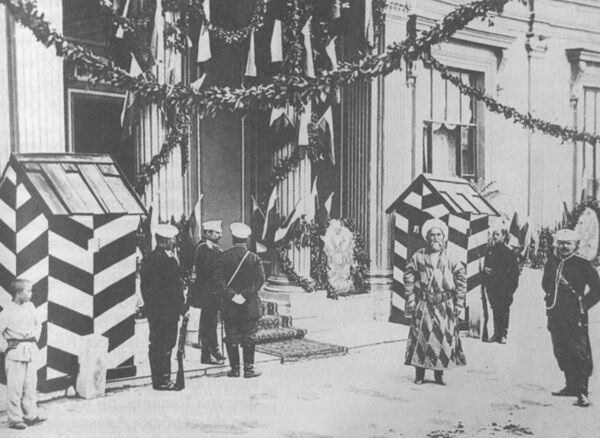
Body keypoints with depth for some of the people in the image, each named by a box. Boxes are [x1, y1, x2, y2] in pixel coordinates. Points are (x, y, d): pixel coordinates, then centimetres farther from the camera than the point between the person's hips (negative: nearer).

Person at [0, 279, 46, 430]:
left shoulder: (30, 306, 6)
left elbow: (38, 323, 20)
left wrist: (35, 336, 8)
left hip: (31, 350, 6)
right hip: (15, 352, -6)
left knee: (31, 384, 10)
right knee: (15, 387, -2)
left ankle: (31, 415, 17)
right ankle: (15, 419, 5)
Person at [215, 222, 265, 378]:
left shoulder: (224, 256, -1)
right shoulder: (254, 258, -2)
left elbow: (219, 278, -9)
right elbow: (260, 278, -11)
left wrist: (231, 294, -11)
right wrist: (246, 294, -12)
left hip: (230, 306, 1)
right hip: (250, 305, 0)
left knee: (232, 337, 8)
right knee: (249, 337, 5)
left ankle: (235, 368, 10)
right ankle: (249, 368, 5)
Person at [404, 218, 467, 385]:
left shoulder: (450, 259, 2)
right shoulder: (418, 257, 1)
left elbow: (461, 279, 5)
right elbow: (408, 279, 3)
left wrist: (458, 304, 0)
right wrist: (411, 301, -3)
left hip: (445, 306, 1)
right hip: (423, 305, -1)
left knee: (444, 337, 2)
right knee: (421, 337, 0)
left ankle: (439, 374, 14)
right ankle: (419, 374, 11)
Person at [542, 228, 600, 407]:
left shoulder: (583, 265, -4)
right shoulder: (551, 263, 10)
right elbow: (545, 284, 25)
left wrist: (583, 304, -6)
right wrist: (551, 296, 10)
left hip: (575, 317, -5)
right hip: (555, 315, 5)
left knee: (579, 353, -8)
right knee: (561, 352, 11)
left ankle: (582, 392, -7)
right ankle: (571, 386, 25)